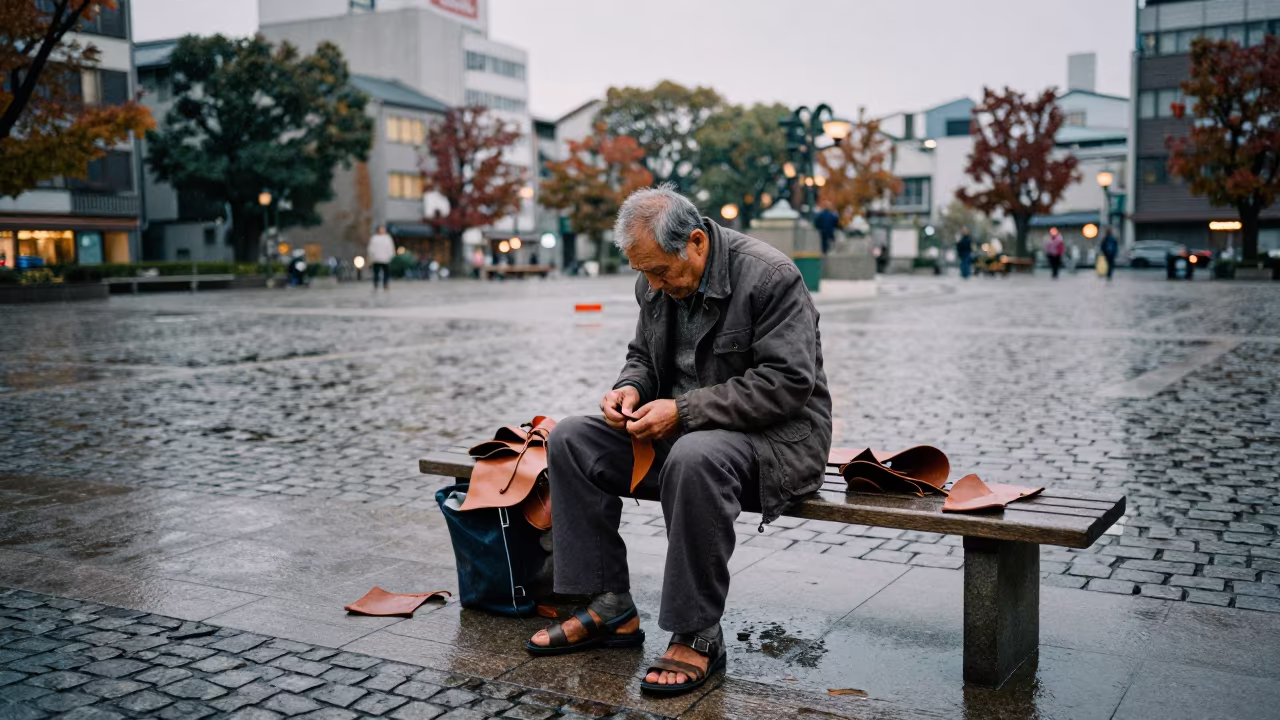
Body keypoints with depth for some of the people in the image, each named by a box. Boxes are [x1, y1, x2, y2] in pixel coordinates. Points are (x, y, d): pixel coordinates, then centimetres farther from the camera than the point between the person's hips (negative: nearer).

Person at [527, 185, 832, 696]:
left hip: (774, 434, -8)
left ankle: (697, 636, -23)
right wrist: (630, 387, -5)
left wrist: (683, 411, -26)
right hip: (682, 433, 8)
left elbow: (787, 383, -24)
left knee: (694, 459, -40)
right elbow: (643, 355, 20)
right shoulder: (655, 283, 5)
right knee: (570, 440, -6)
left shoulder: (769, 276, -18)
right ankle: (610, 610, -4)